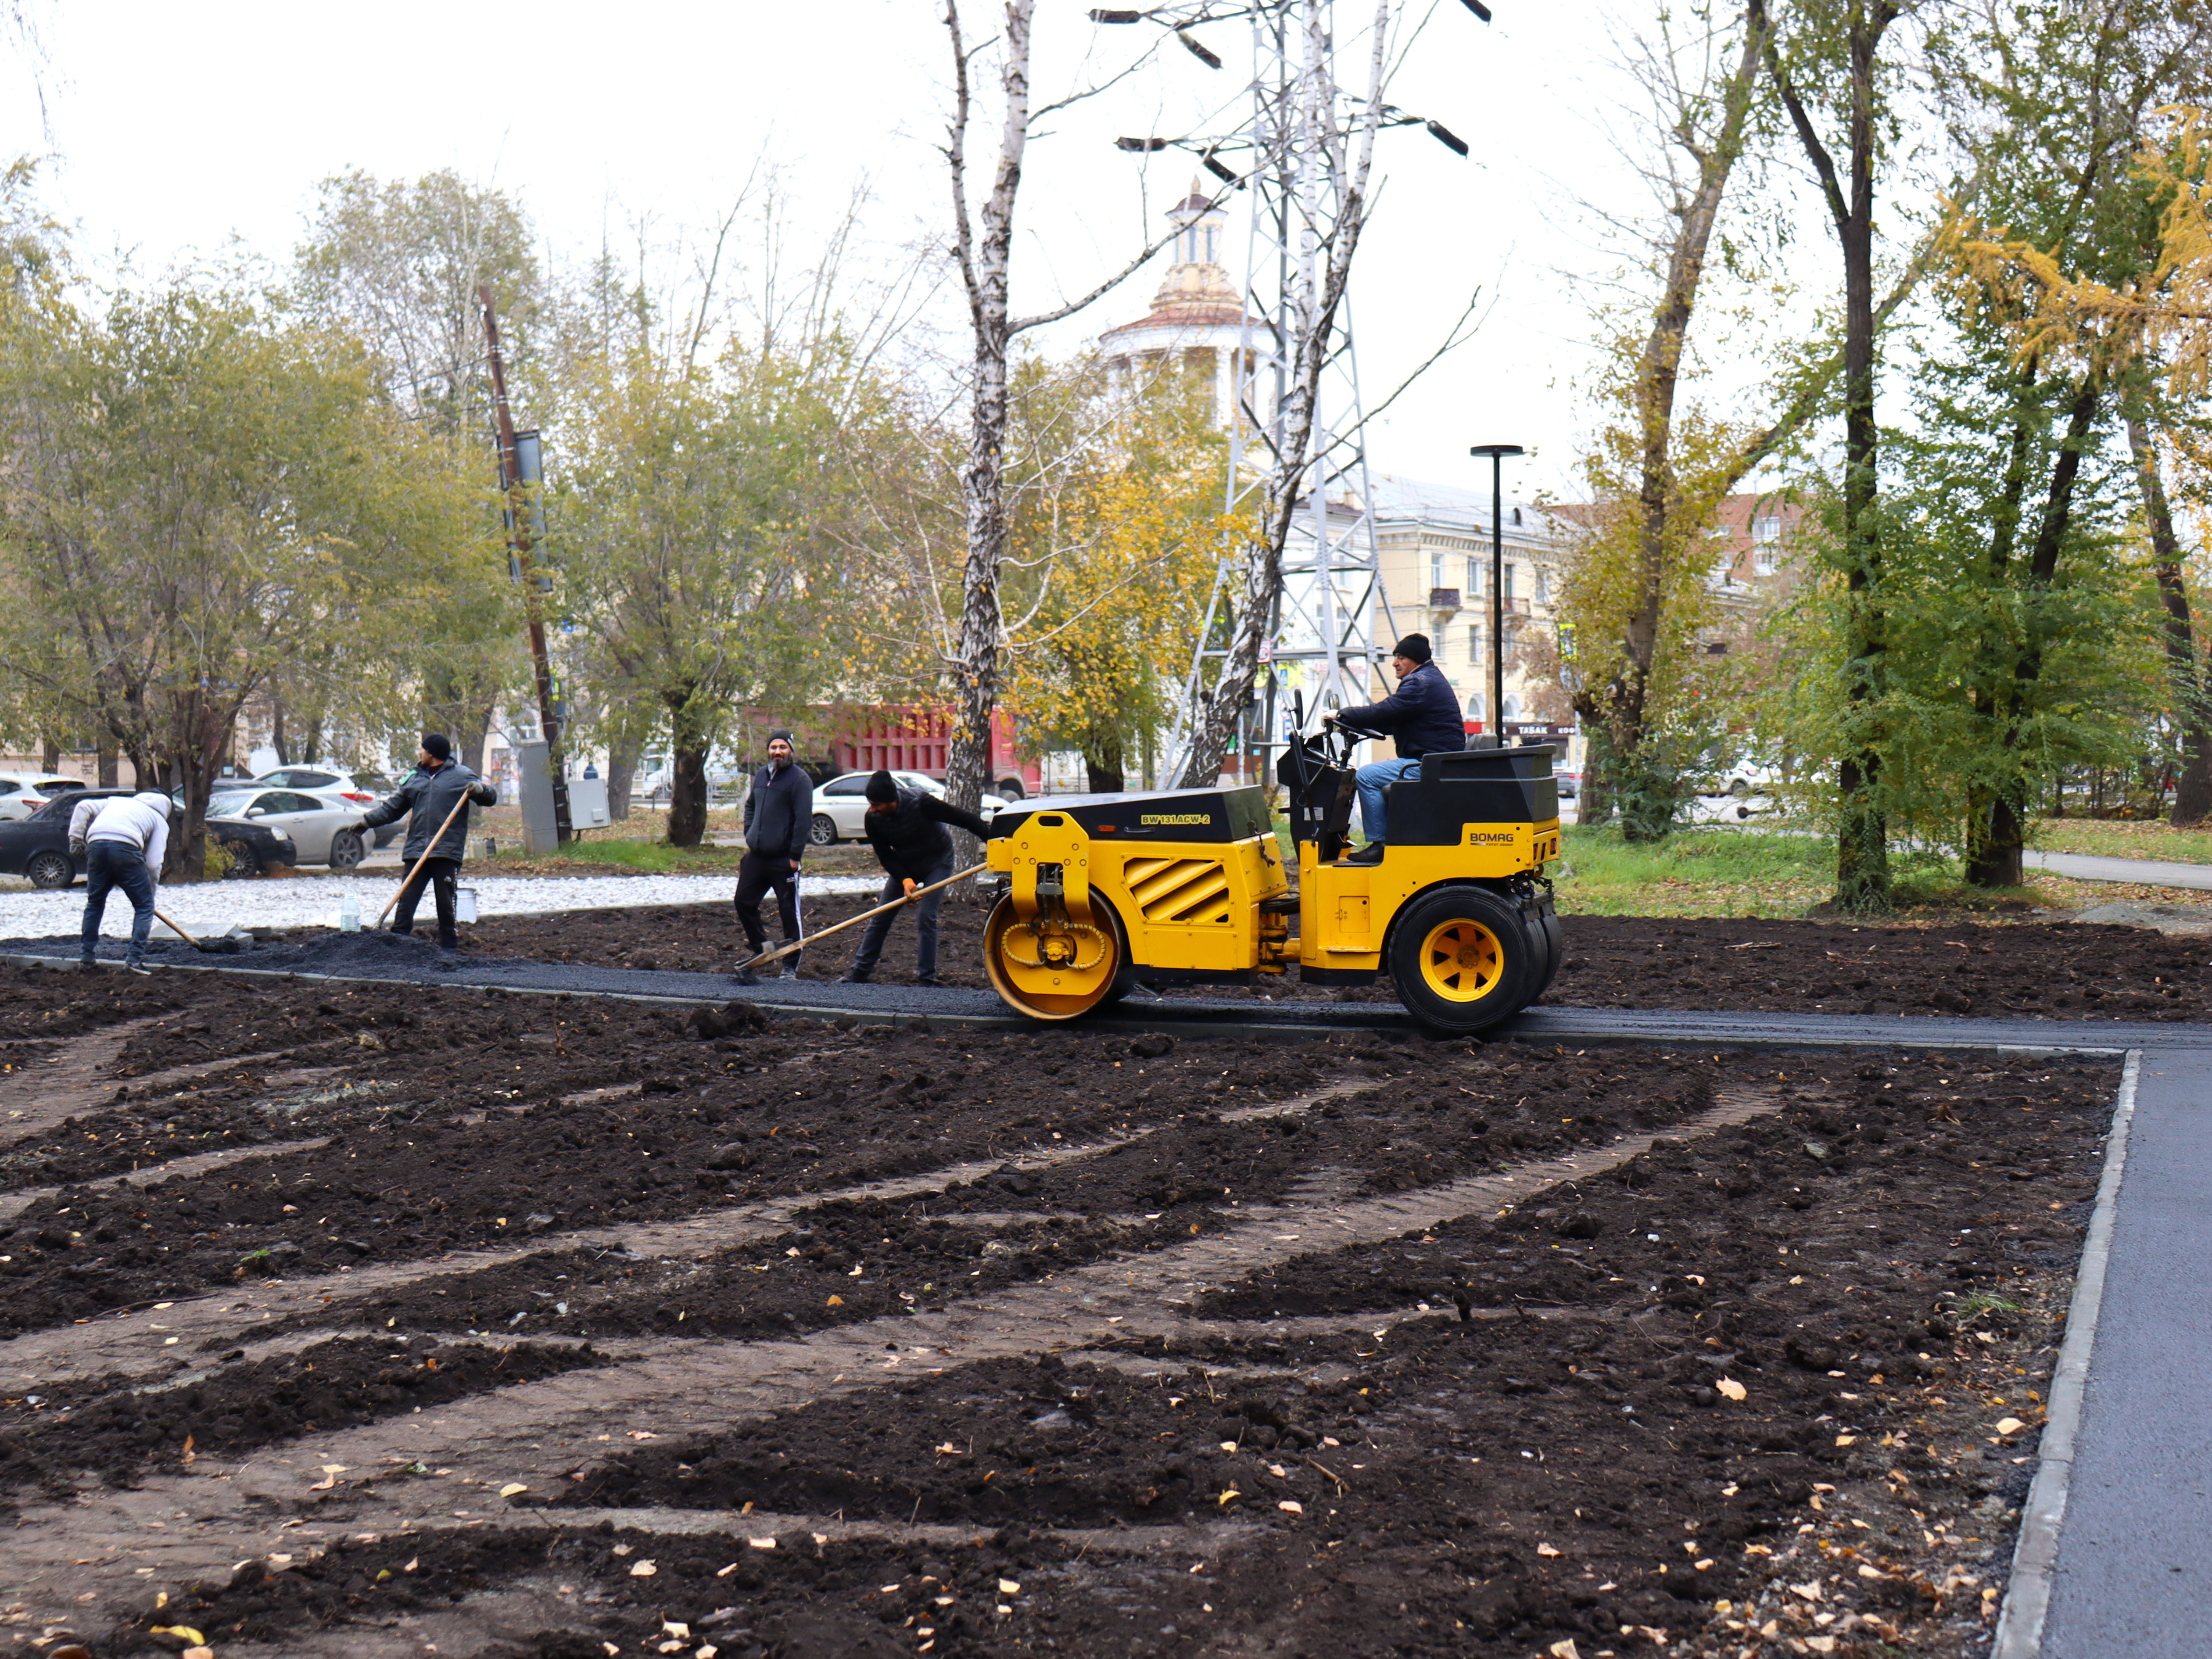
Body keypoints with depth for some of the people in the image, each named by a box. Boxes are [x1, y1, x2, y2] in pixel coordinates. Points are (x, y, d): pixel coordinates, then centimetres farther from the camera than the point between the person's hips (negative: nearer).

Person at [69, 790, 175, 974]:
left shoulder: (117, 800, 37)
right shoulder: (160, 820, 24)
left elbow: (83, 807, 23)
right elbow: (154, 863, 12)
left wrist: (76, 838, 23)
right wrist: (152, 888, 24)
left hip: (96, 844, 4)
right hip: (126, 847, -4)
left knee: (95, 902, 21)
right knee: (144, 906, 8)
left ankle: (88, 956, 26)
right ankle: (135, 959, -1)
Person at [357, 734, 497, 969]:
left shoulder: (461, 775, 4)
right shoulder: (413, 778, 17)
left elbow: (491, 797, 3)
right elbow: (392, 807, 22)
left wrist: (480, 790, -19)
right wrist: (368, 820, 12)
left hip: (447, 853, -4)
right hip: (416, 852, 4)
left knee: (445, 905, 0)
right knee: (406, 901, 0)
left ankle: (448, 952, 9)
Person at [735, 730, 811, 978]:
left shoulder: (799, 779, -9)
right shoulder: (761, 775, 14)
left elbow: (804, 820, -14)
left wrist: (795, 856, -17)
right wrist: (749, 834, 14)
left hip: (783, 860, -7)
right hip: (756, 856, 7)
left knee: (789, 911, -1)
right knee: (744, 902, 13)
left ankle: (790, 965, 5)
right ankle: (759, 947, 31)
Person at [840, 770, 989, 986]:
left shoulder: (920, 803, -31)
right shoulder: (873, 820, -19)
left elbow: (964, 819, -24)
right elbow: (885, 857, -11)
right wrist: (905, 880, -27)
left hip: (937, 861, -4)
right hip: (904, 865, 4)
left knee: (927, 918, -15)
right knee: (880, 917, 1)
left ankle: (926, 979, -6)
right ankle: (859, 972, 12)